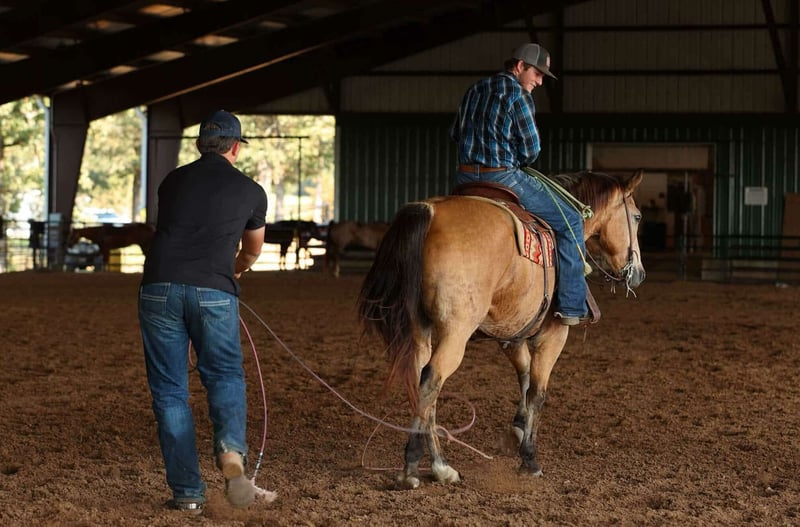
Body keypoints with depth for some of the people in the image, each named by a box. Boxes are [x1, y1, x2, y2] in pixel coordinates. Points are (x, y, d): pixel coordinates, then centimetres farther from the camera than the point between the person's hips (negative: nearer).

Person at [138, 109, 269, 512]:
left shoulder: (172, 181, 19)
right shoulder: (251, 192, 13)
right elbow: (252, 251, 32)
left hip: (160, 289, 2)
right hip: (214, 294, -2)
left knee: (169, 389, 9)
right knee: (225, 375, 14)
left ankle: (187, 491, 7)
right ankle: (231, 450, -14)